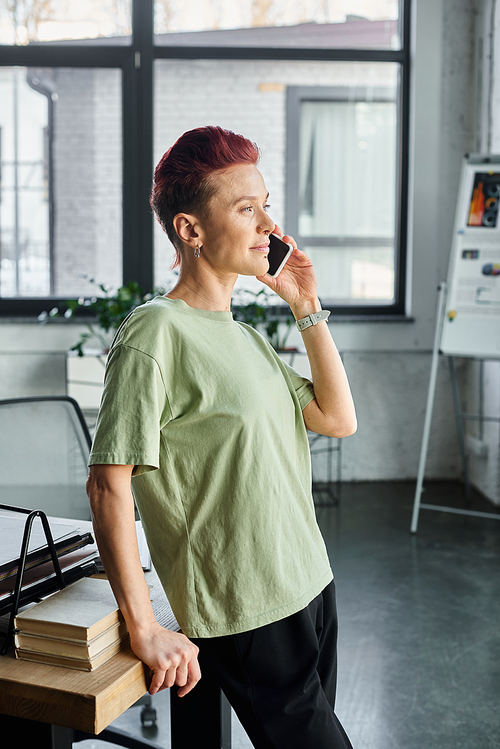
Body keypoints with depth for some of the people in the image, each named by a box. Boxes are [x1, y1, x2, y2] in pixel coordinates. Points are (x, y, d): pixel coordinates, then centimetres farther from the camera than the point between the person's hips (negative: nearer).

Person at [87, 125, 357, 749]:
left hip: (311, 590, 8)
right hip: (247, 622, -8)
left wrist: (307, 307, 4)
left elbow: (338, 418, 11)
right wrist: (145, 630, -20)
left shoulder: (245, 337, 11)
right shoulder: (155, 332, -16)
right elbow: (108, 484, -20)